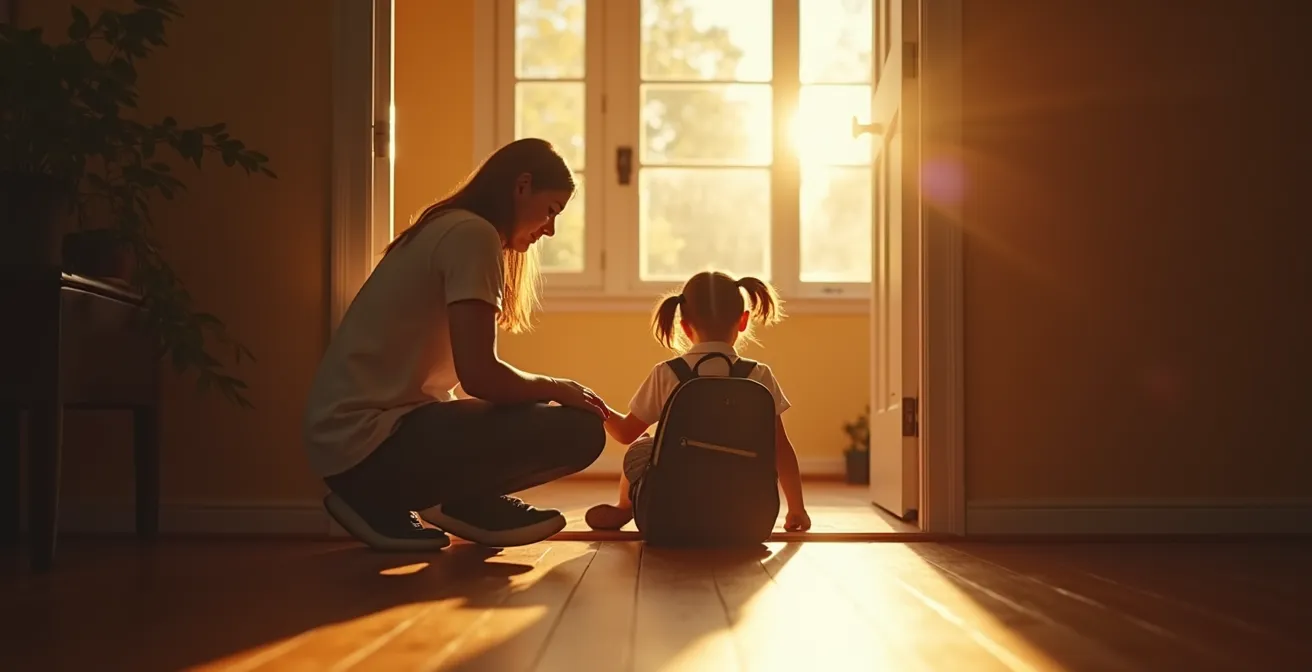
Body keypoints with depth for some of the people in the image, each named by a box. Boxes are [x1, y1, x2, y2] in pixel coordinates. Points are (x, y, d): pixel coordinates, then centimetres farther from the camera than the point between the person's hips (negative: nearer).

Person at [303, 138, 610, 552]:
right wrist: (554, 388, -3)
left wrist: (545, 390, 10)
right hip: (370, 442, -10)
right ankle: (387, 498, -4)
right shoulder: (472, 234, -12)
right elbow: (478, 376, -19)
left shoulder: (448, 230, 17)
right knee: (578, 431, -14)